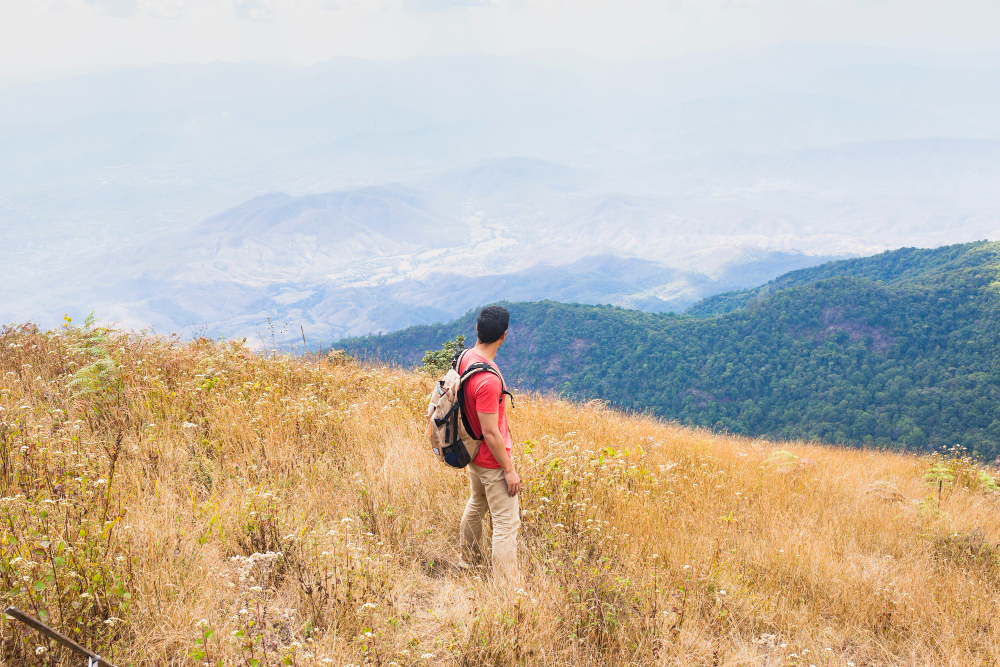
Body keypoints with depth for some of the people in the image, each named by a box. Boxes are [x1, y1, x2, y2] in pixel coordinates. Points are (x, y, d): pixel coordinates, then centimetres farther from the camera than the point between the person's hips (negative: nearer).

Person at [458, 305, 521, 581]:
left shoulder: (465, 358, -4)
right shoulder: (487, 380, -32)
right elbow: (490, 433, -27)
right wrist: (509, 469, -16)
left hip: (472, 453, 10)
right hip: (492, 461, -10)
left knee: (476, 504, 28)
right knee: (506, 522, 1)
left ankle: (470, 559, 47)